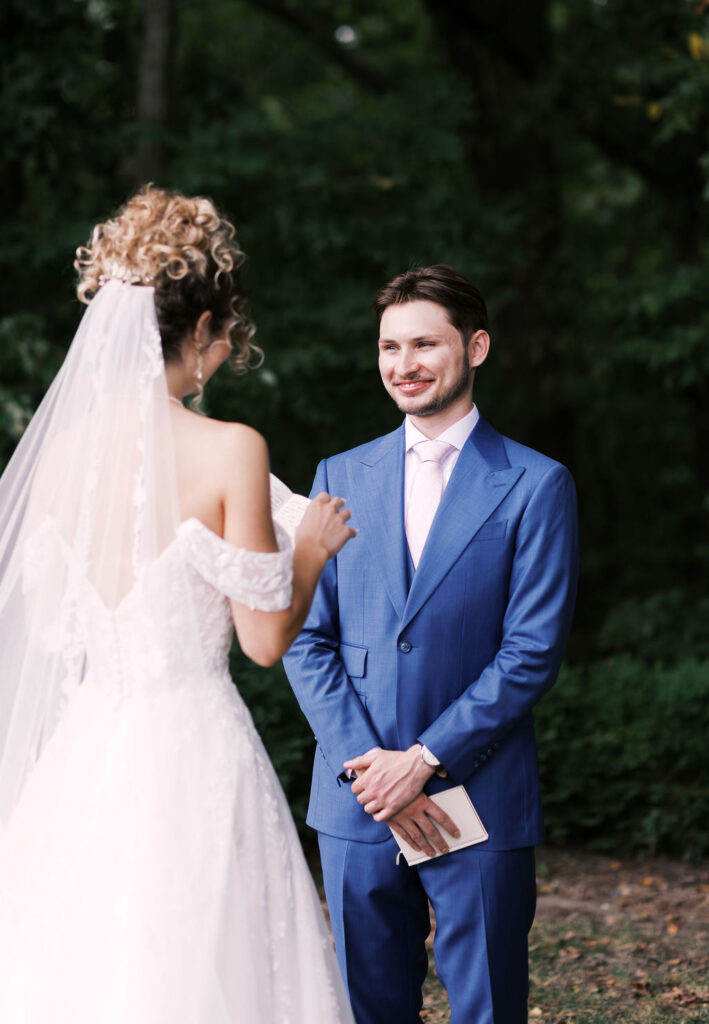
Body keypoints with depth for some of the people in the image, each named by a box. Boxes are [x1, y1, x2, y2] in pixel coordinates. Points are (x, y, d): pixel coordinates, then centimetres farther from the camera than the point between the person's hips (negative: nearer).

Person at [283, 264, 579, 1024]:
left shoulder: (534, 487, -1)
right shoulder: (341, 478, 9)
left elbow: (532, 652, -7)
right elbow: (307, 638, 5)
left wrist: (426, 759, -13)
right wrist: (366, 766, -7)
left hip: (479, 799, -3)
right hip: (356, 804, 3)